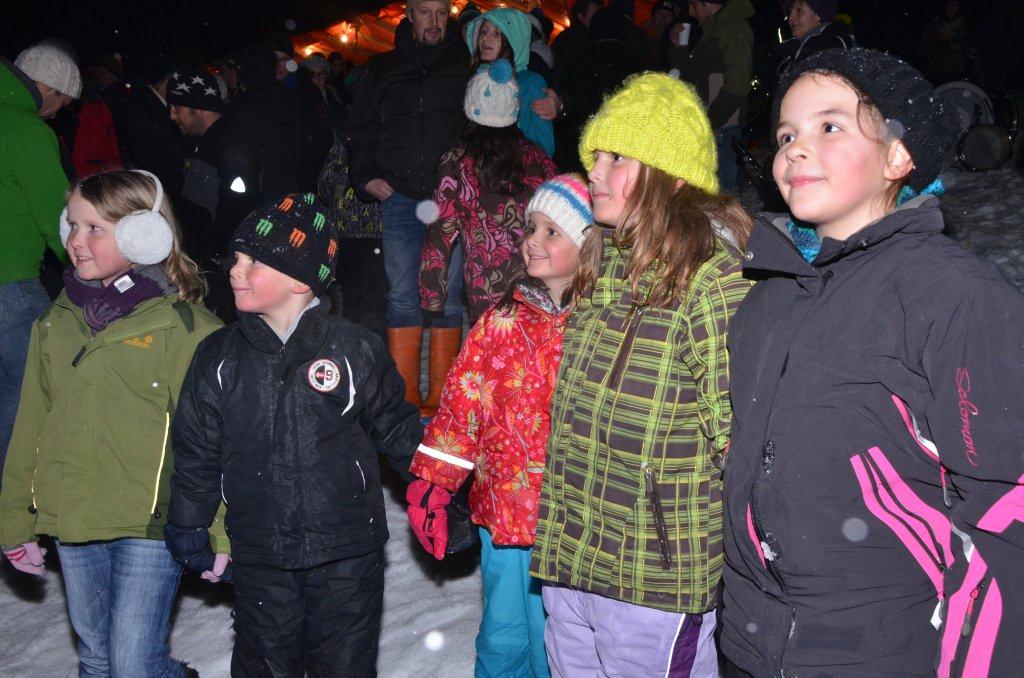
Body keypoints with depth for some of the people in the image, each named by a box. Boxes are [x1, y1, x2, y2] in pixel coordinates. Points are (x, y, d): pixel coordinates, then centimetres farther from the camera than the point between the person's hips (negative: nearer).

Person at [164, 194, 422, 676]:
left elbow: (395, 428, 4)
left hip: (347, 553, -2)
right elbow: (197, 447, 10)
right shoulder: (219, 357, 0)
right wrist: (188, 523, 12)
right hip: (259, 556, 2)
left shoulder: (354, 349, -7)